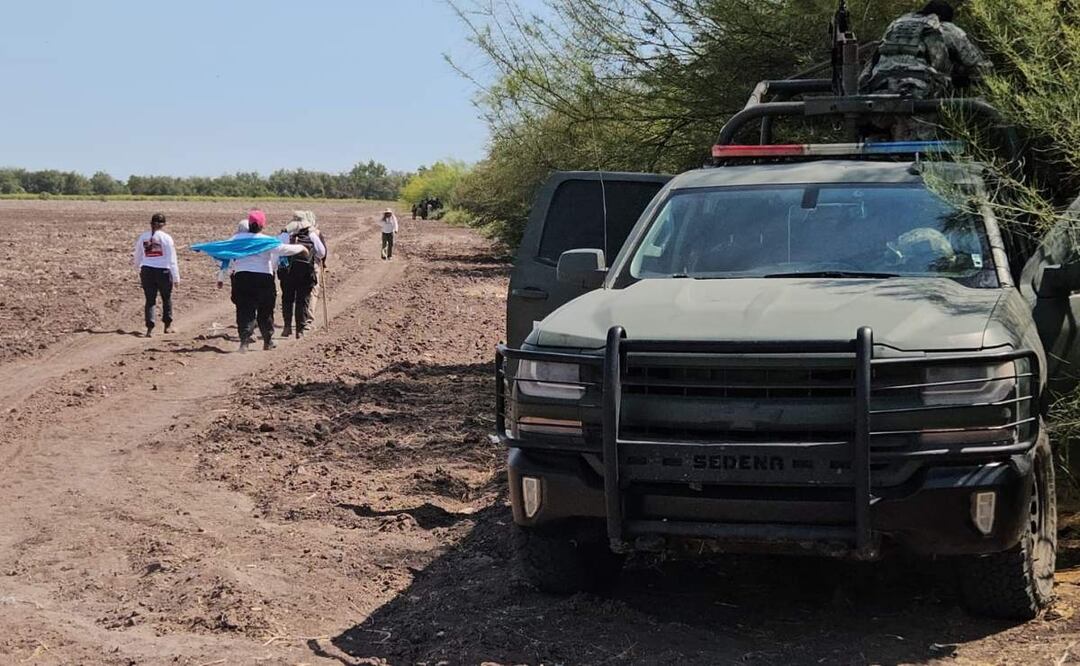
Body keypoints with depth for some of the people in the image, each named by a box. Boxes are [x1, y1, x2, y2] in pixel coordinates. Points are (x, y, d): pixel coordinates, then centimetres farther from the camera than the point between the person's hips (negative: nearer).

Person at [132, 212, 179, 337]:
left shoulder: (143, 237, 3)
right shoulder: (166, 238, -8)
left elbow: (137, 257, 16)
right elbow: (172, 260, -8)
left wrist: (139, 268, 37)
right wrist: (176, 277, -3)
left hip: (147, 271, 2)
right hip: (163, 271, -2)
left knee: (150, 300, 7)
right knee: (167, 299, 17)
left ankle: (150, 328, -2)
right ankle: (168, 325, 25)